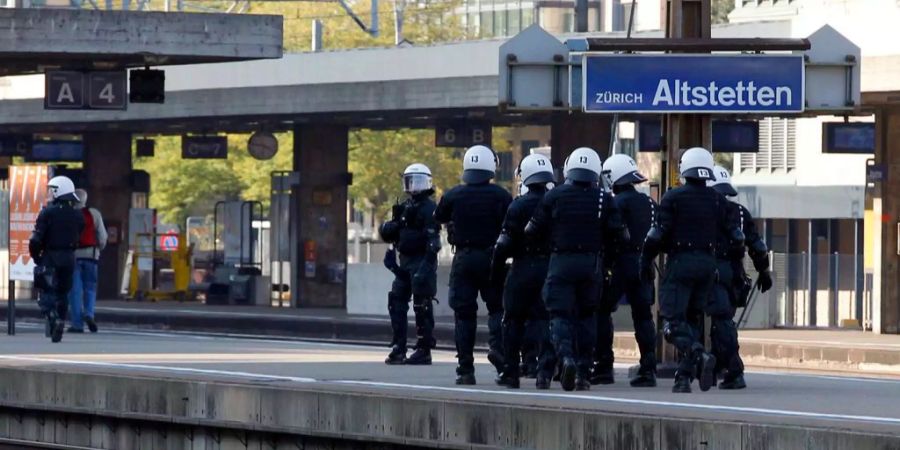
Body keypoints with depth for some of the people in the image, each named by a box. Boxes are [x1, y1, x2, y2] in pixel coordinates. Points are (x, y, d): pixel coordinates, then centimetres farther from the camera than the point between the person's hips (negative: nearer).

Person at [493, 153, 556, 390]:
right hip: (552, 268, 3)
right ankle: (546, 368, -10)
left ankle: (511, 372, 11)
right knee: (544, 319, 5)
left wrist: (497, 268, 3)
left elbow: (505, 242, -8)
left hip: (524, 268, -3)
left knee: (514, 320, 8)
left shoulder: (518, 206, -8)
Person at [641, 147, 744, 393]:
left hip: (680, 262, -5)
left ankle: (699, 354, -31)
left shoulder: (673, 198, -5)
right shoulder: (718, 200, 7)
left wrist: (646, 261, 0)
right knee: (691, 318, 12)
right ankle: (684, 376, 7)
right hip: (708, 263, 5)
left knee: (674, 320, -6)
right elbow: (734, 236, 9)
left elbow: (659, 233, -9)